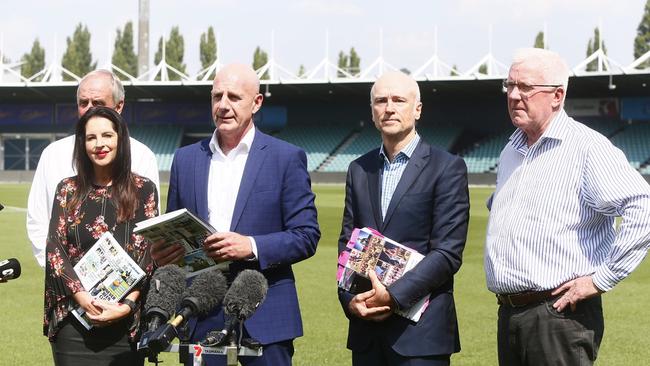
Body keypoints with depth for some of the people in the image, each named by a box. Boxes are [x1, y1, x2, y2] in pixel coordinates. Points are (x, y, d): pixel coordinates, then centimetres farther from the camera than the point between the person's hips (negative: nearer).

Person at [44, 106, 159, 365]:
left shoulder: (143, 190, 4)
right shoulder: (68, 190, 8)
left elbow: (148, 255, -1)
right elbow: (54, 249, 2)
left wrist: (128, 304, -13)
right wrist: (82, 296, -12)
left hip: (125, 321, -1)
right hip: (73, 318, 1)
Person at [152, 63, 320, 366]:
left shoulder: (287, 158, 0)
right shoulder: (186, 159, 12)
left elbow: (306, 236, -4)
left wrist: (251, 246, -19)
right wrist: (161, 253, -6)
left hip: (264, 318, -3)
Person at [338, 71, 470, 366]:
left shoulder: (447, 168, -3)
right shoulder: (359, 170, 13)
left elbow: (447, 252, -10)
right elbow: (346, 242, 13)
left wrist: (393, 295, -16)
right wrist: (350, 298, -4)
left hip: (421, 330, -4)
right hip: (366, 325, 5)